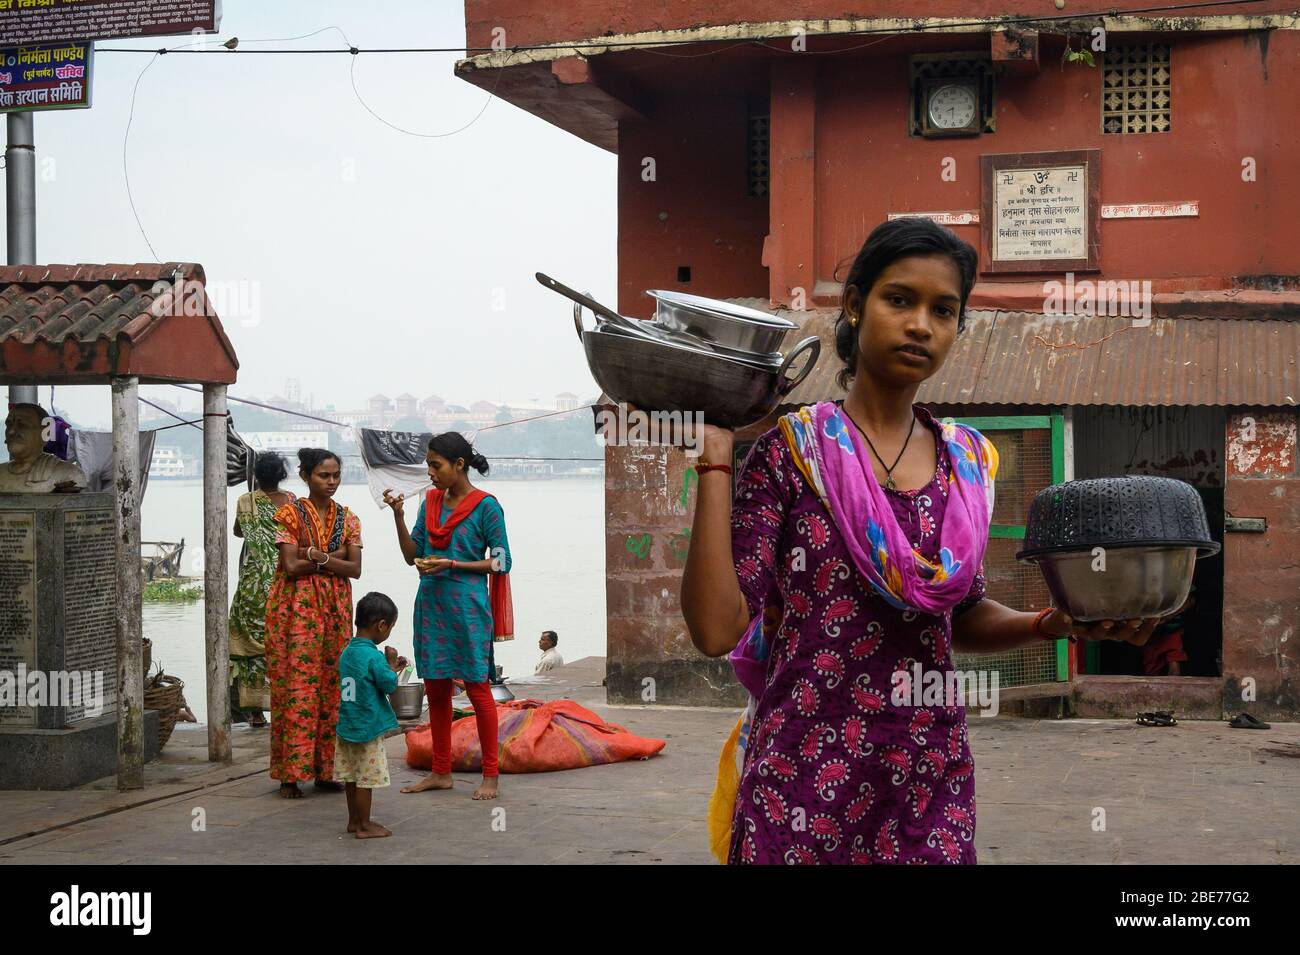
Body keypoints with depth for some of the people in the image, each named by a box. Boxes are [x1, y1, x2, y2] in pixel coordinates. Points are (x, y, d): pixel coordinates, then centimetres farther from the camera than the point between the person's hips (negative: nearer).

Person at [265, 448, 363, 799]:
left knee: (331, 687, 3)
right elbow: (291, 567, -12)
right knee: (296, 687, -6)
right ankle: (289, 773, -1)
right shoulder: (290, 513, -2)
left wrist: (314, 554, -11)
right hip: (296, 608, -4)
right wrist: (334, 557, -8)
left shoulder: (347, 519, 10)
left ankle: (325, 769, 11)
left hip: (335, 609, 4)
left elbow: (355, 569, 0)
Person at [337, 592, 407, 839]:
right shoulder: (373, 656, -19)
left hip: (347, 725, 8)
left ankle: (354, 820, 26)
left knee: (352, 776, 16)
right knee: (367, 779, 0)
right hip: (368, 727, -8)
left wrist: (389, 666, 14)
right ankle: (364, 826, 6)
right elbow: (389, 685, -16)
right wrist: (392, 664, -1)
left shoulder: (347, 652, 7)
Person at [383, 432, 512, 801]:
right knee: (435, 688, 11)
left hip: (467, 607, -6)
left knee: (477, 687, 0)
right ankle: (441, 773, 20)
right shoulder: (431, 501, 9)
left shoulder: (486, 506, -8)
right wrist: (398, 516, -1)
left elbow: (501, 563, -8)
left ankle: (491, 775, 7)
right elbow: (412, 554, 11)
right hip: (431, 604, 6)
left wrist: (452, 564, -15)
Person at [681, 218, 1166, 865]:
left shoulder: (968, 462, 6)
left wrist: (1053, 623, -1)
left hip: (934, 780, 4)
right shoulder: (791, 451, -8)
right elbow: (717, 629, -16)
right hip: (805, 778, -4)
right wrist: (713, 458, -18)